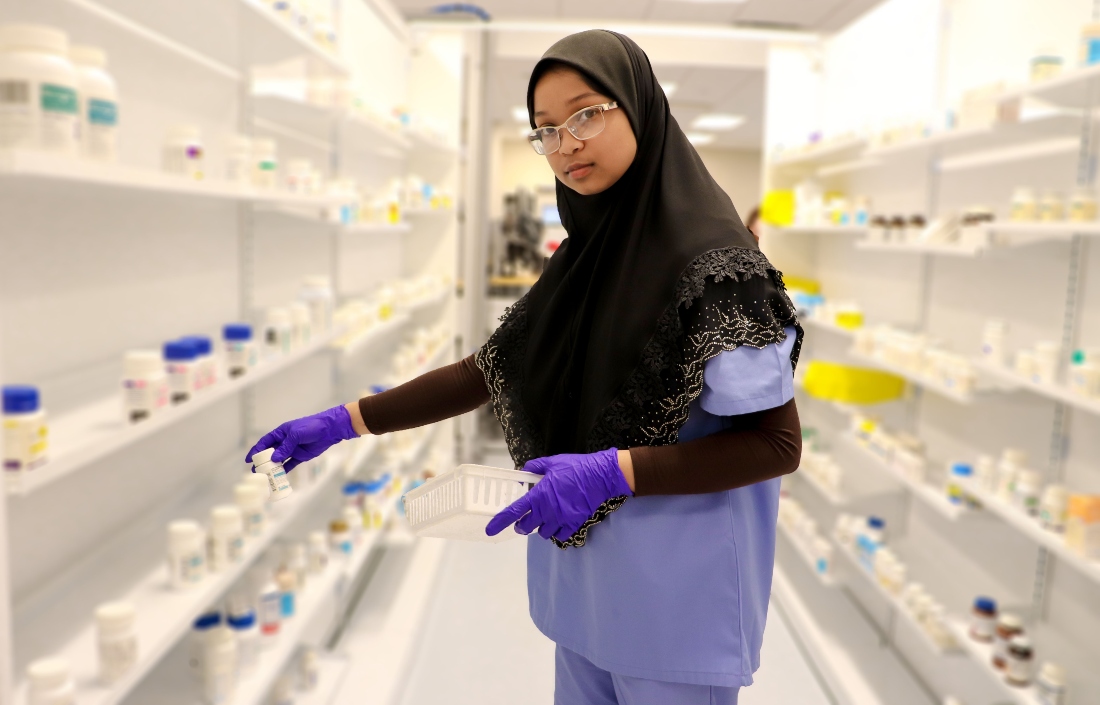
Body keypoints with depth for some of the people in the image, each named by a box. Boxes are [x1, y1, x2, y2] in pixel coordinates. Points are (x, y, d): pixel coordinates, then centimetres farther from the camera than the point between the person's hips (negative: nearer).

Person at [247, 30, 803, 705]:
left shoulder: (712, 259, -18)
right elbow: (485, 373, 7)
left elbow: (777, 441, -18)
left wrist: (612, 471, -26)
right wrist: (345, 421, 3)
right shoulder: (583, 259, 4)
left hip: (675, 595, -6)